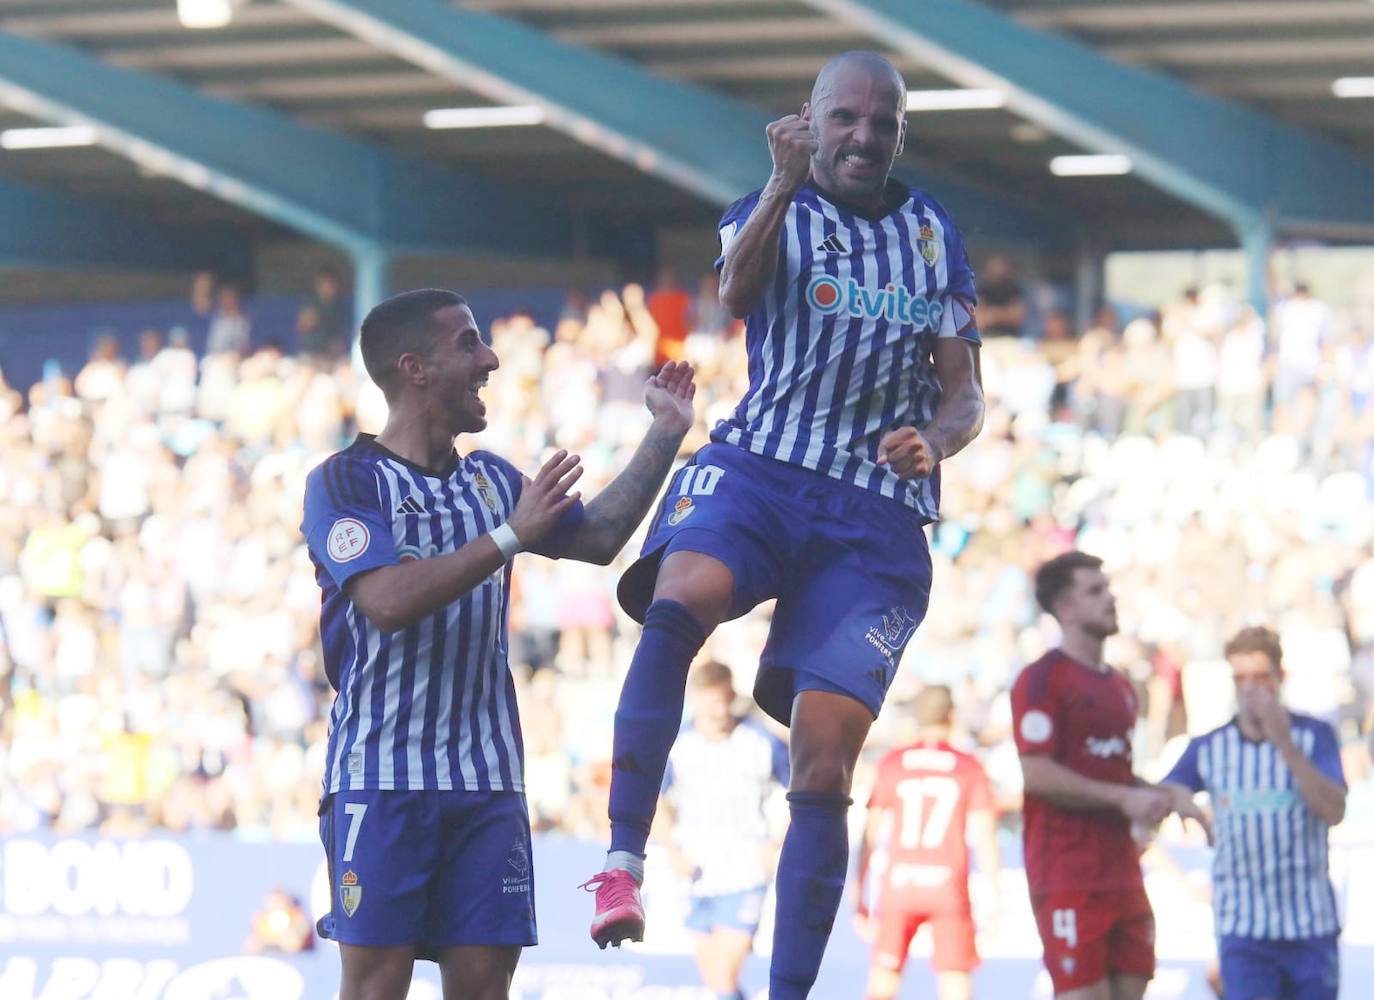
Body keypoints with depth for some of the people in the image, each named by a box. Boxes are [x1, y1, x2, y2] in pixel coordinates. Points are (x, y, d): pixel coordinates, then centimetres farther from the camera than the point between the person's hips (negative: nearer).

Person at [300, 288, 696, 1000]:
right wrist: (510, 537, -17)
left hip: (487, 780, 5)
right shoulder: (345, 481, -4)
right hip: (380, 775, -5)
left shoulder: (491, 480, 16)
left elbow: (598, 538, 27)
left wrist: (666, 432, 24)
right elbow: (389, 600, -18)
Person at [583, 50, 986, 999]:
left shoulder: (933, 235, 19)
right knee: (681, 599, -36)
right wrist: (786, 185, -26)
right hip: (761, 464, -2)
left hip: (879, 512, 2)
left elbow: (964, 394, 17)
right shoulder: (771, 213, 12)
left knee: (825, 761, -8)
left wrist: (935, 440, -6)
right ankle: (624, 858, -38)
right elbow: (735, 289, -12)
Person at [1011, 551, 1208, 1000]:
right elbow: (1036, 774, -16)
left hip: (1122, 872, 8)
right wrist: (1123, 798, -17)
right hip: (1068, 874, -8)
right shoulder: (1042, 680, -7)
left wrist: (1163, 799, 9)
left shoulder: (1119, 688, 19)